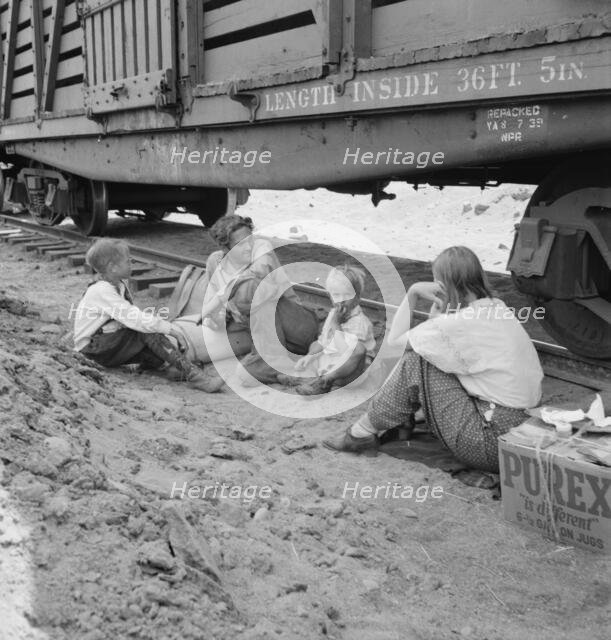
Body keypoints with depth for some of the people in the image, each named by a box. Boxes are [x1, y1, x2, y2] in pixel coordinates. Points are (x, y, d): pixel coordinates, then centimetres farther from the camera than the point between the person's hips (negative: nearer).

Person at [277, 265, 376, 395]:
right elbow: (322, 342, 15)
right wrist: (309, 355, -1)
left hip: (349, 368, -8)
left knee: (359, 348, -37)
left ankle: (326, 380, -33)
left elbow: (345, 349, -24)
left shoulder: (360, 321, -15)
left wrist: (336, 325, -18)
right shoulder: (333, 314, 11)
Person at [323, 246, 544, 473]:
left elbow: (395, 341, -6)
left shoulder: (460, 323, -18)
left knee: (415, 362, -5)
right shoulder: (497, 308, 8)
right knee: (428, 353, 14)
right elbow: (437, 338, 17)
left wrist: (413, 293, -2)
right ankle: (400, 423, 27)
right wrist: (439, 301, 11)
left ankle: (363, 434, 8)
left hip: (495, 442, -9)